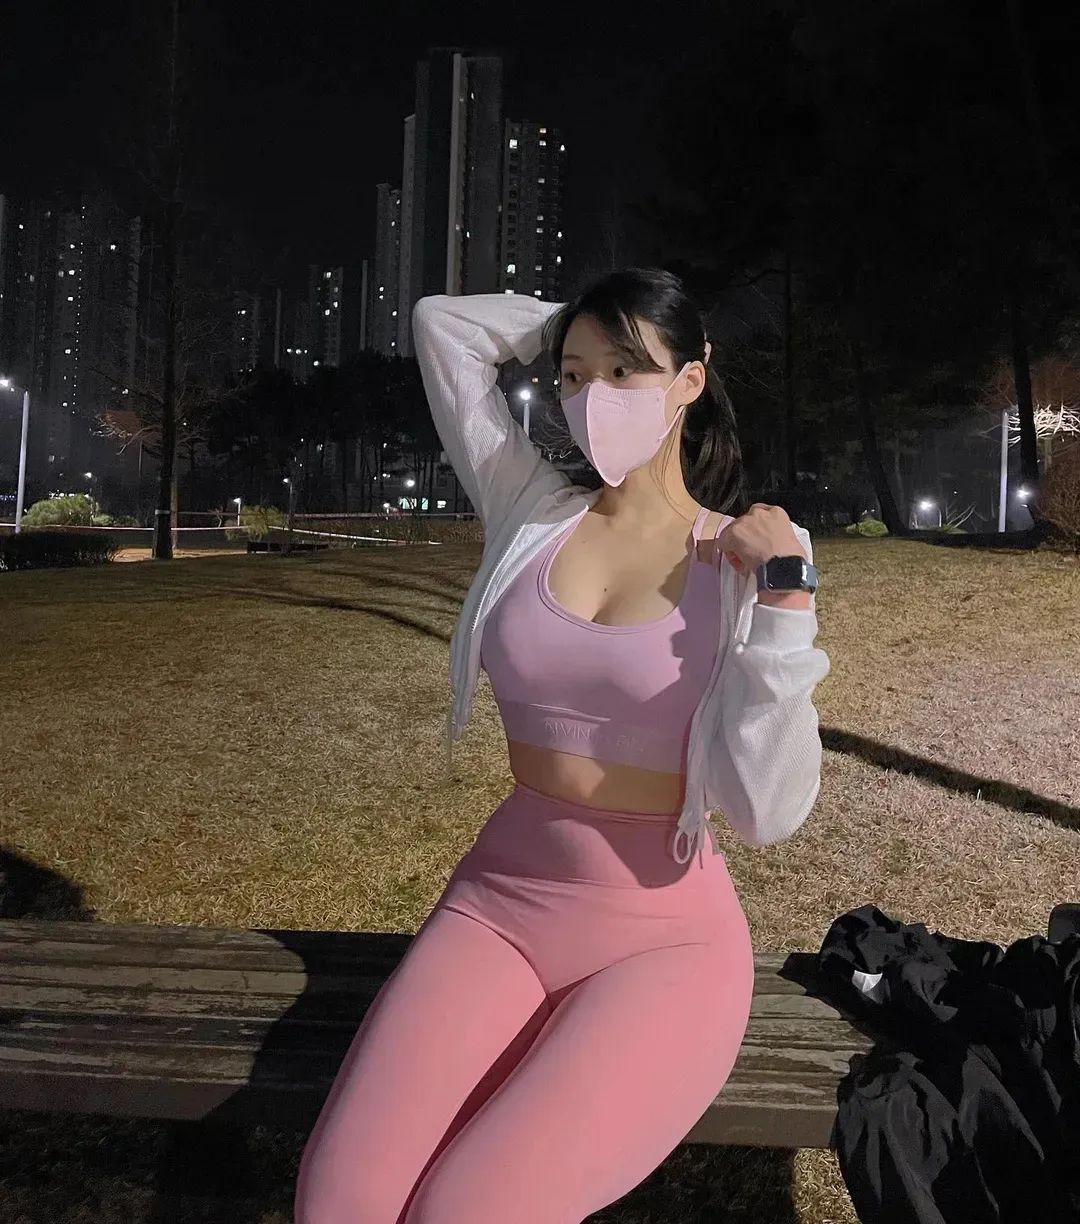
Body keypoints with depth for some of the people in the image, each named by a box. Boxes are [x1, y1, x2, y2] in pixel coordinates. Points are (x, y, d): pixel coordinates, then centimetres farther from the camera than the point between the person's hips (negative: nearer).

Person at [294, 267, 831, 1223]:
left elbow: (769, 811, -15)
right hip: (498, 903, 3)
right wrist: (574, 324, 12)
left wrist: (785, 592, -20)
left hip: (666, 935, -2)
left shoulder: (751, 558, -6)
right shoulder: (532, 512, 3)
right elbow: (442, 321, 10)